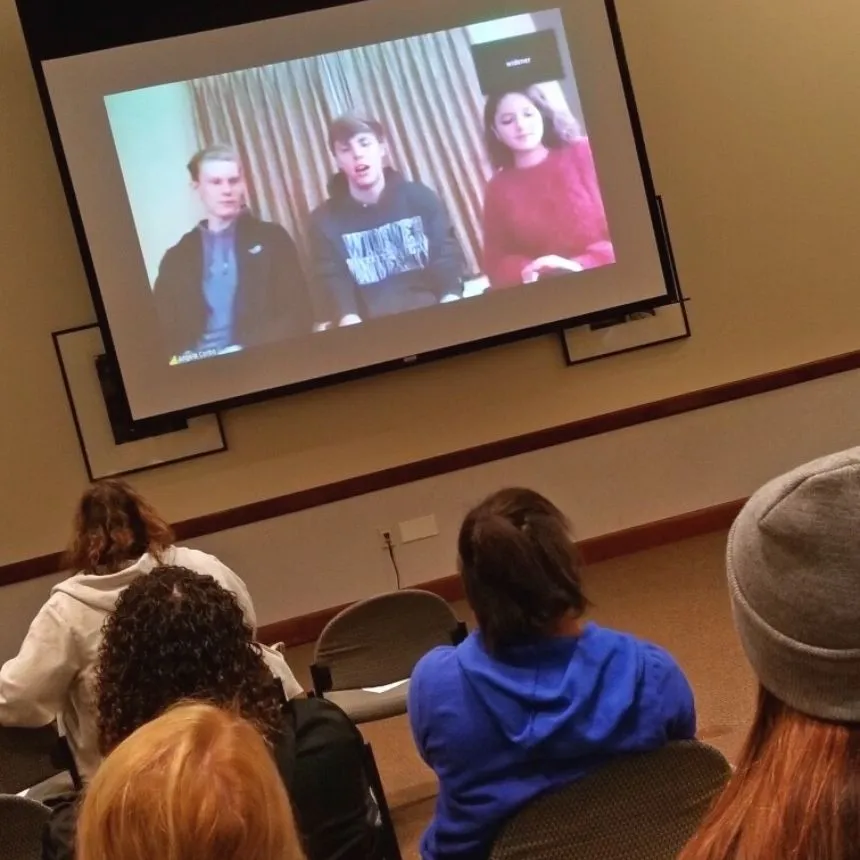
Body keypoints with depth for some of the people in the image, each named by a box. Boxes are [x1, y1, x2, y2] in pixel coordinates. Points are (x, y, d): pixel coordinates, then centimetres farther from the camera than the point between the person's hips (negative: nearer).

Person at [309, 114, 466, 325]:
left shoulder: (420, 198, 8)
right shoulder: (325, 220, 6)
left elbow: (448, 256, 4)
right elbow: (333, 285, 0)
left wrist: (450, 299, -17)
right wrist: (349, 319, -22)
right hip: (374, 328, 1)